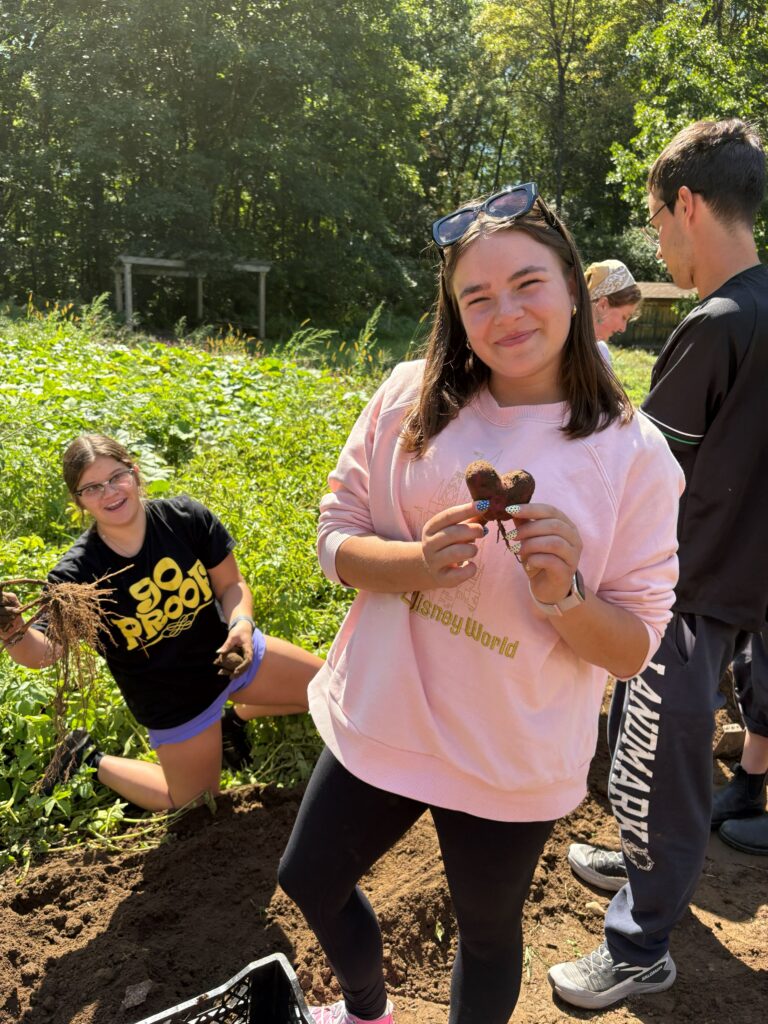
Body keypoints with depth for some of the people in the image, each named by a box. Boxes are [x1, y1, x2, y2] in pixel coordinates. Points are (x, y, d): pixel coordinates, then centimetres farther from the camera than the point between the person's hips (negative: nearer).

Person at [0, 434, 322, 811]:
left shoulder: (186, 516, -19)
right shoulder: (77, 574, -24)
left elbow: (231, 584, -7)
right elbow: (41, 652, -30)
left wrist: (241, 623, -28)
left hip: (228, 653, 3)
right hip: (173, 699, -3)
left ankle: (243, 710, 34)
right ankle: (91, 759, 31)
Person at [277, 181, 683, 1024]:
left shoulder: (632, 453, -13)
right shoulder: (411, 400, -9)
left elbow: (634, 649, -8)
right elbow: (336, 540, -2)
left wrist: (563, 594, -29)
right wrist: (415, 562, -23)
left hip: (510, 763, -2)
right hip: (380, 722, 3)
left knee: (488, 932, 21)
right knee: (309, 882, 23)